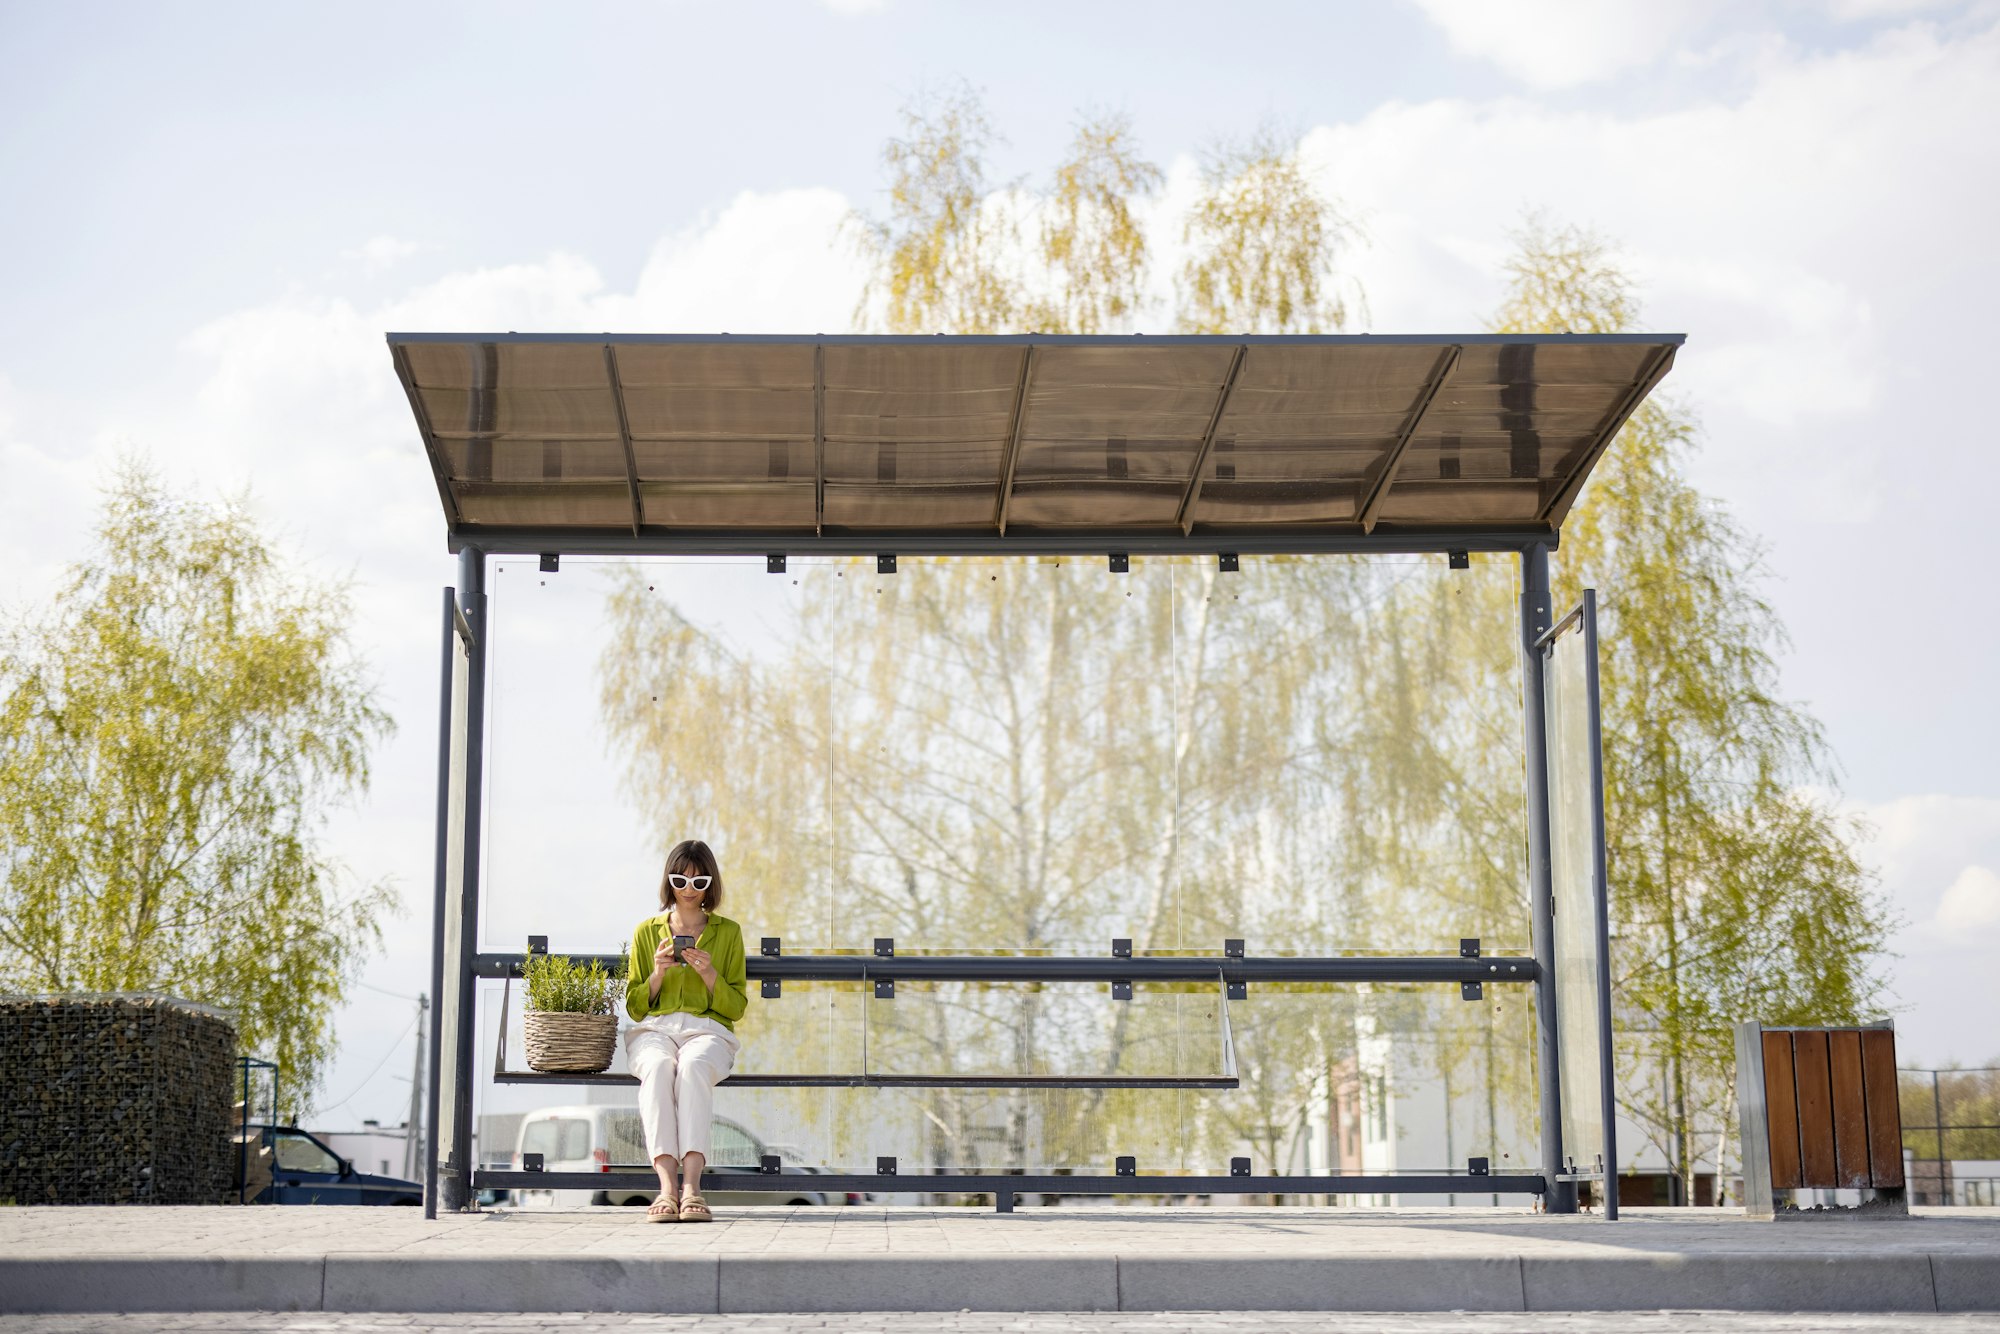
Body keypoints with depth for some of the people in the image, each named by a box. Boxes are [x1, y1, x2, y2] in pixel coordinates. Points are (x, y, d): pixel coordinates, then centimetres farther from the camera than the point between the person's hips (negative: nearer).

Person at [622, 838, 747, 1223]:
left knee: (693, 1066, -39)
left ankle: (691, 1186, -49)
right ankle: (667, 1185, -48)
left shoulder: (727, 933, 15)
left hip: (707, 1029, -1)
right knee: (658, 1068, -38)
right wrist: (658, 974, -5)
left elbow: (736, 1007, 11)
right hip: (654, 1028, 1)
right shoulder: (647, 931, 16)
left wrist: (709, 974, -7)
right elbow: (635, 1008, 14)